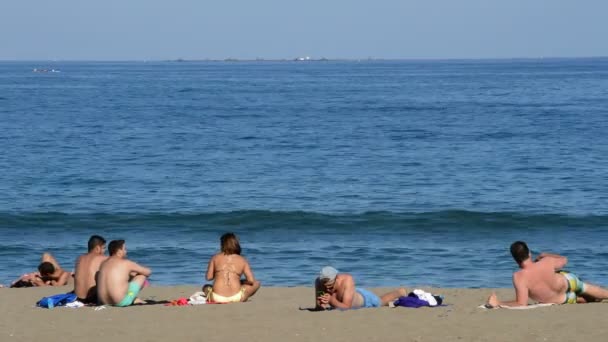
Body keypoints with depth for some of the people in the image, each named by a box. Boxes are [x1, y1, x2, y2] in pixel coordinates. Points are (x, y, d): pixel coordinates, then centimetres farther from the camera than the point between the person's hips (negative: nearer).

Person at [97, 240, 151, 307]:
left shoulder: (103, 263, 11)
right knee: (143, 275, 9)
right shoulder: (126, 263, -5)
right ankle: (134, 299, 21)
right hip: (121, 302, -7)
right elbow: (148, 272, 8)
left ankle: (135, 300, 27)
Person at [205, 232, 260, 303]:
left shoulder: (215, 258, 5)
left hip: (217, 298, 3)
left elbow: (209, 277, 3)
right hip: (236, 298, -3)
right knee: (256, 283, 21)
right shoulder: (242, 260, 4)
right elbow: (251, 280, -1)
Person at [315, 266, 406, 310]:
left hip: (363, 299, -4)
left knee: (383, 301, 29)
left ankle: (401, 292, 63)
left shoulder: (347, 280, -46)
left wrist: (331, 300, -62)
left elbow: (346, 307, -46)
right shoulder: (319, 282, -37)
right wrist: (321, 305, -53)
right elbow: (318, 307, -29)